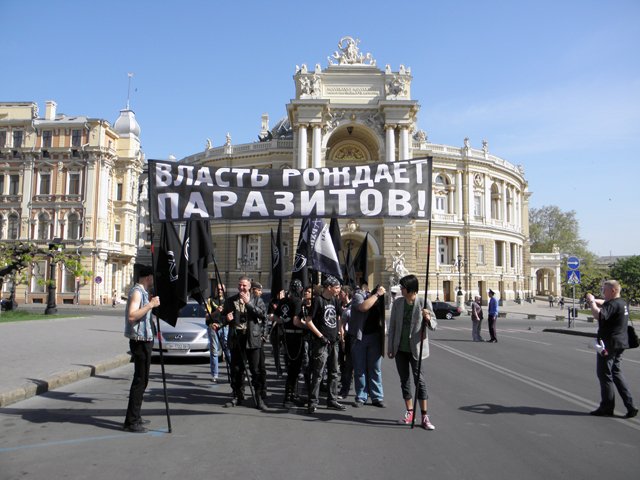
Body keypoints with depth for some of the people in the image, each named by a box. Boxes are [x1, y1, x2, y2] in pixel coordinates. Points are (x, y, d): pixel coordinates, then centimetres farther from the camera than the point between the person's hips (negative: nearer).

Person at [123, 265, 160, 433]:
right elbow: (131, 316, -27)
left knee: (141, 379, 15)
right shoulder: (137, 292, -14)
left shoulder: (143, 292, 16)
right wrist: (150, 305, -27)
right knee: (140, 380, -9)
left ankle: (135, 417, 24)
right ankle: (131, 421, -5)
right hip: (140, 341, -10)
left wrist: (152, 303, 16)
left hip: (144, 340, 10)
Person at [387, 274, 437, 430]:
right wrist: (390, 347, 5)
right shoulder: (397, 302, 1)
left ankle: (425, 416, 5)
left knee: (419, 380, -2)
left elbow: (434, 325, -6)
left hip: (415, 348, -4)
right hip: (400, 348, 4)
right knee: (404, 380, 11)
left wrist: (428, 319, -30)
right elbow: (392, 325, 6)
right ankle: (409, 412, 22)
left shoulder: (424, 303, -10)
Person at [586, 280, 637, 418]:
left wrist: (592, 301, -22)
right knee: (616, 373, 16)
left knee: (604, 374, 0)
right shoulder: (622, 303, 12)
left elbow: (598, 314, -35)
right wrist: (594, 300, 10)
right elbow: (604, 304, 28)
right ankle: (630, 405, 14)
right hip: (620, 343, 10)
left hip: (609, 343, -10)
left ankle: (607, 407, 8)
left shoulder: (613, 305, -19)